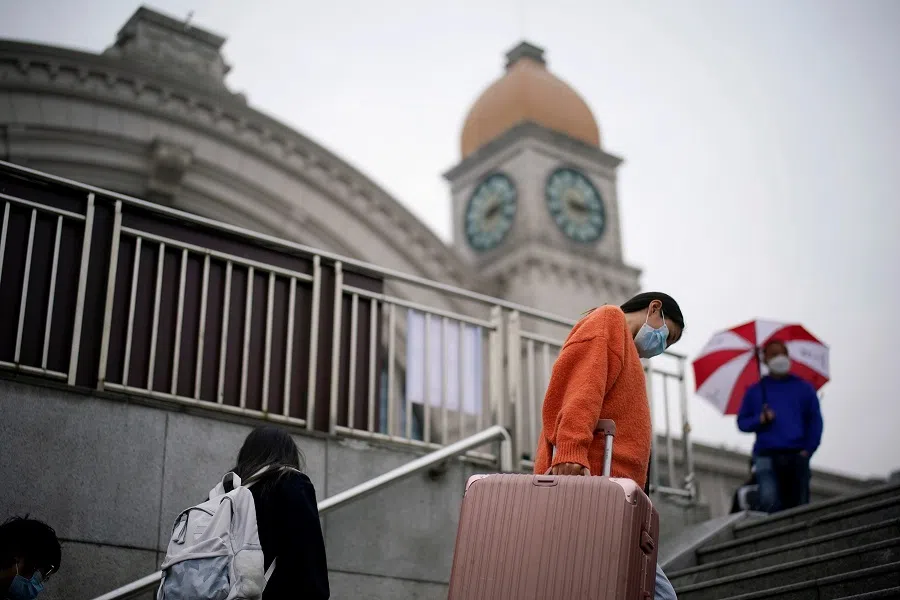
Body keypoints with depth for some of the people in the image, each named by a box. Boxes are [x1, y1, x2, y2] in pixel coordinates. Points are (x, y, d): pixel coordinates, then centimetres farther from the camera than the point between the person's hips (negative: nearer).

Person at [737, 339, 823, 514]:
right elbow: (742, 422, 13)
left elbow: (815, 421, 9)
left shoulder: (804, 388, 14)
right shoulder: (755, 391, 14)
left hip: (797, 455, 1)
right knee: (769, 501, -23)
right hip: (767, 455, -1)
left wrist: (808, 449, -4)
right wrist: (759, 420, -8)